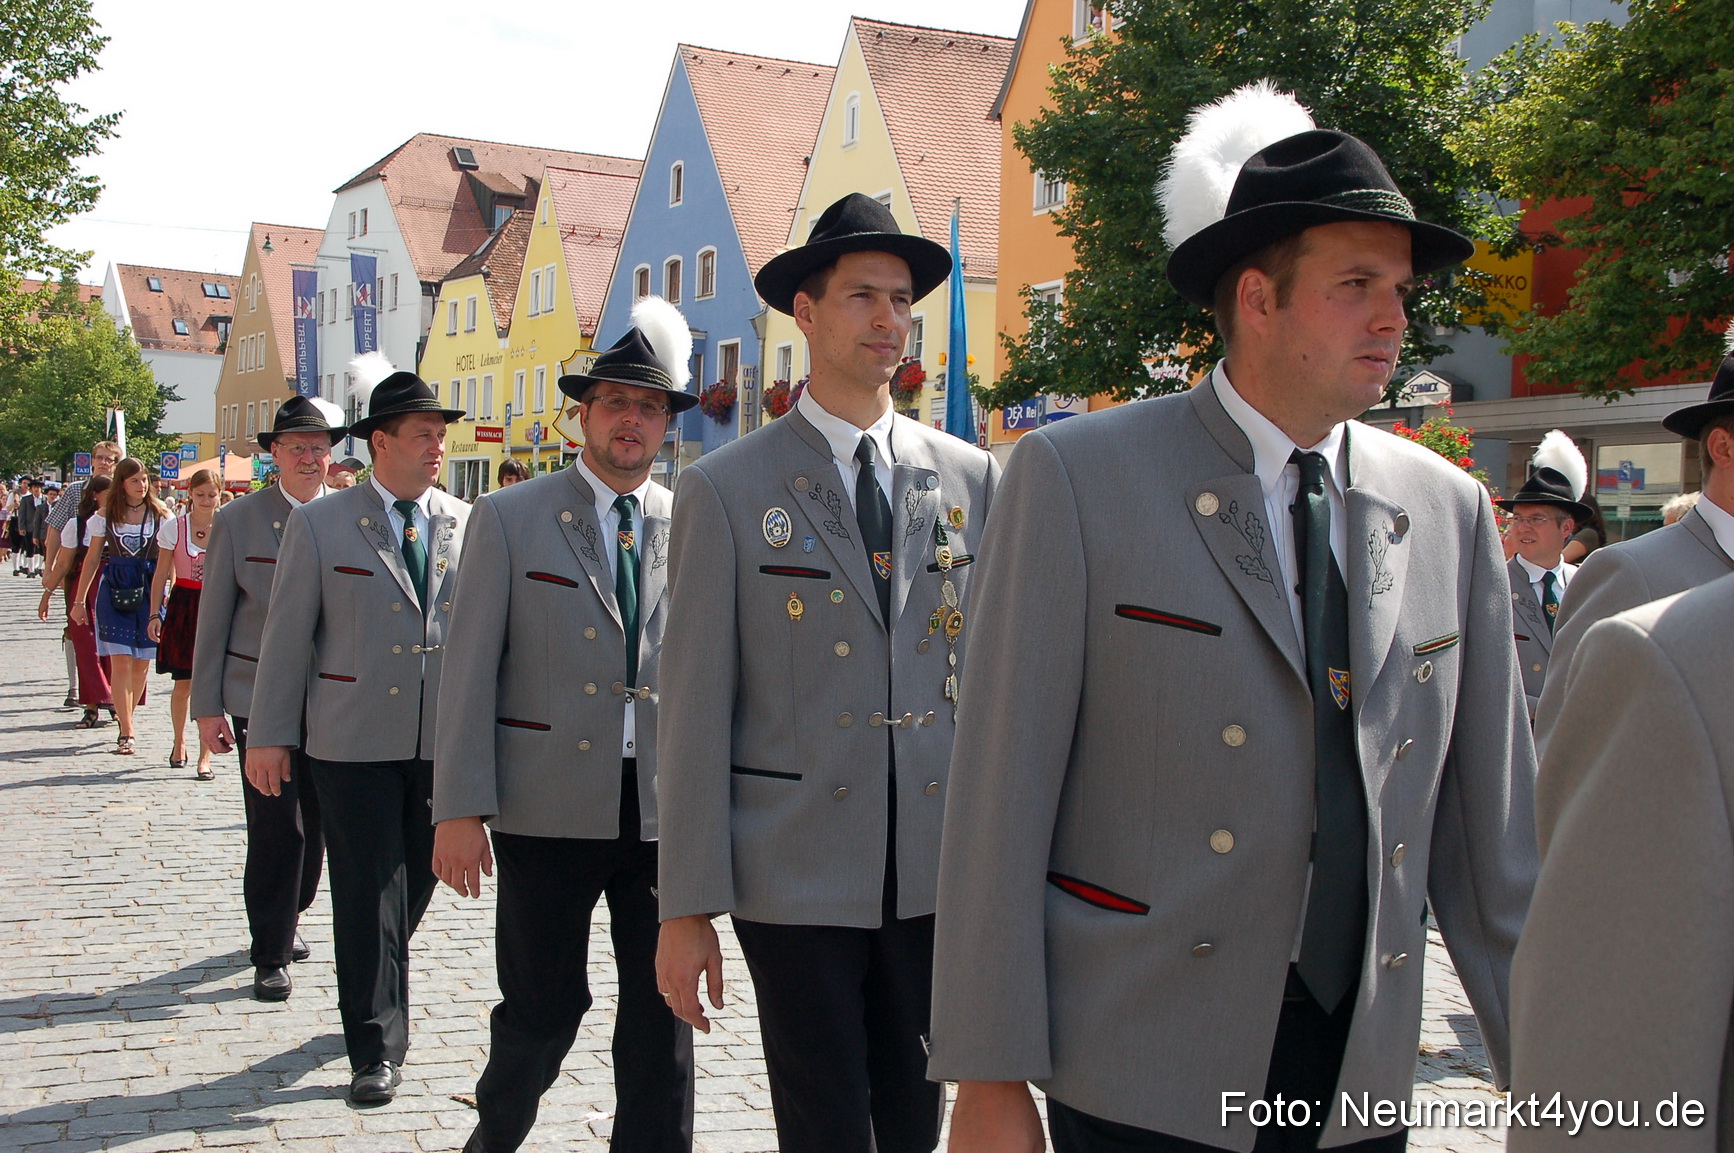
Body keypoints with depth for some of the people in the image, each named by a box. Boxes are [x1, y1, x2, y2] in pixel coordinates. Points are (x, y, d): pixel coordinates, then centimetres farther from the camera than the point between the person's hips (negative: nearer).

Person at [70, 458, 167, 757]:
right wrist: (79, 600, 9)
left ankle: (126, 715, 27)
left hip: (150, 590, 0)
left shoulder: (160, 514, 2)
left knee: (142, 662, 6)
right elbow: (92, 559, 10)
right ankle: (126, 732, -7)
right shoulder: (106, 516, 4)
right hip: (114, 590, 0)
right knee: (120, 662, -7)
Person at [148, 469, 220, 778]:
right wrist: (154, 614, -2)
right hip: (183, 605, 1)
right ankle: (179, 742, 32)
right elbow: (162, 575, 4)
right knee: (183, 683, 7)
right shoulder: (174, 527, 0)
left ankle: (205, 756, 0)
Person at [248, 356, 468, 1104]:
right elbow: (288, 635, 1)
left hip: (444, 741, 3)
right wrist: (270, 735, -1)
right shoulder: (319, 525, 0)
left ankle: (372, 994, 38)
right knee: (368, 895, 0)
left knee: (416, 883, 13)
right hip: (355, 745, -3)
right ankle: (376, 1047, 9)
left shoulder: (468, 526, 6)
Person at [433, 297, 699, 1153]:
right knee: (543, 1010, 6)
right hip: (550, 808, -2)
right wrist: (460, 810, -7)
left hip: (665, 810, 2)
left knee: (663, 1008, 6)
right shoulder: (508, 519, 2)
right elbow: (468, 671, -1)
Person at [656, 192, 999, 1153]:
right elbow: (694, 706, -4)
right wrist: (687, 908, -6)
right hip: (797, 877, -3)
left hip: (939, 873, 3)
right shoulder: (725, 489, -2)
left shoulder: (971, 478, 7)